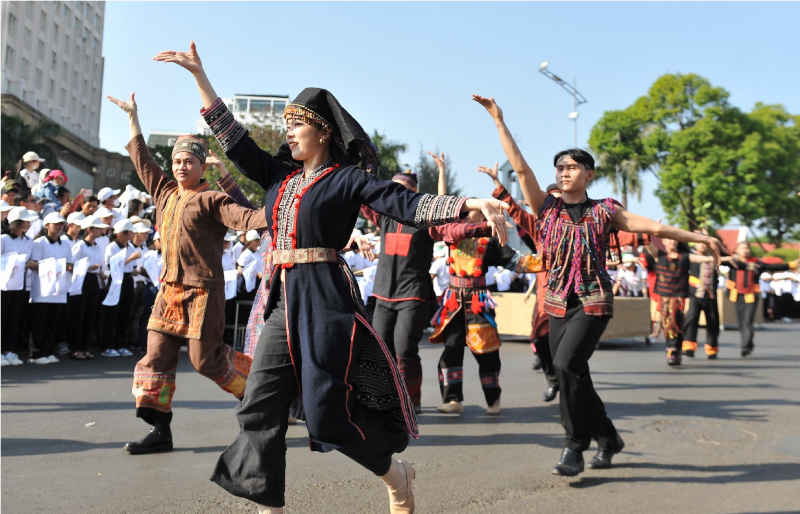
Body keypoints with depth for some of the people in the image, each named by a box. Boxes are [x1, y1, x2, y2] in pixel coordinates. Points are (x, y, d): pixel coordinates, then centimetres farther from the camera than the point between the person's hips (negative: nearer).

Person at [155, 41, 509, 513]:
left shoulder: (348, 178, -3)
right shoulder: (280, 176, 14)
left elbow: (409, 205, -11)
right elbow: (234, 138, 17)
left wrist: (471, 204, -25)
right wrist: (200, 75, 16)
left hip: (326, 300, -7)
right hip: (284, 300, 7)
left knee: (326, 412, -6)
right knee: (260, 408, 5)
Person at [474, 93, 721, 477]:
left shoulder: (603, 211, 3)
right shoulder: (547, 208, 5)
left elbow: (654, 227, 2)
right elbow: (520, 166, -1)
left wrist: (698, 237, -3)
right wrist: (499, 122, -6)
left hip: (593, 301, -3)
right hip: (558, 303, 3)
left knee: (567, 364, -22)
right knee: (573, 376, 6)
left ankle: (575, 448, -9)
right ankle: (608, 438, 28)